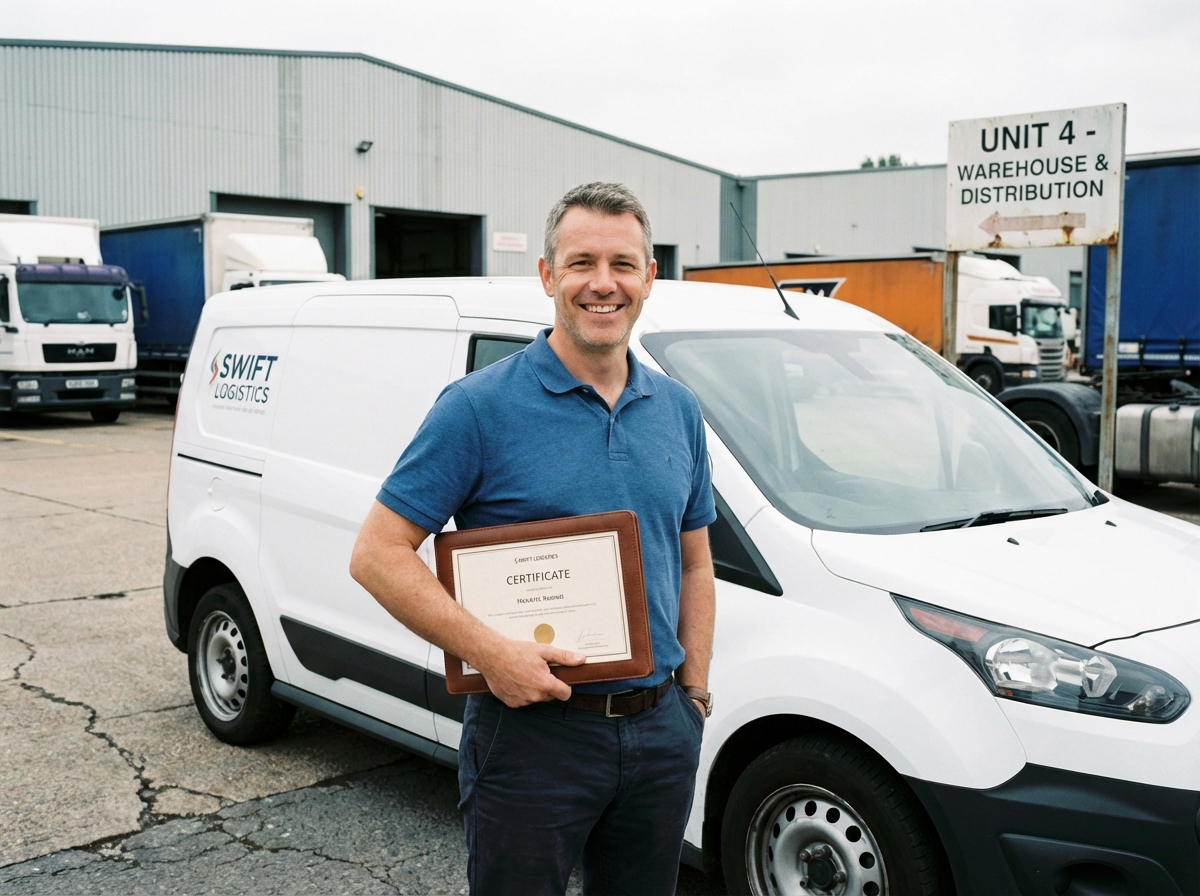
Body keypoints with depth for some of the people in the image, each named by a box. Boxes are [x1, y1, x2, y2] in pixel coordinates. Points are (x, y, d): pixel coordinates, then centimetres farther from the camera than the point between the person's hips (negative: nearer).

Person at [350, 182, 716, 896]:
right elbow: (378, 553, -13)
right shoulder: (481, 407, -10)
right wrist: (490, 652, -22)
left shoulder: (678, 409, 7)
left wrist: (694, 689, 7)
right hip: (533, 731, -5)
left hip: (662, 733, 5)